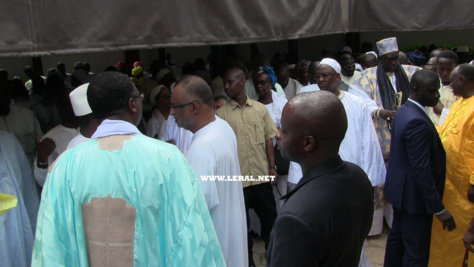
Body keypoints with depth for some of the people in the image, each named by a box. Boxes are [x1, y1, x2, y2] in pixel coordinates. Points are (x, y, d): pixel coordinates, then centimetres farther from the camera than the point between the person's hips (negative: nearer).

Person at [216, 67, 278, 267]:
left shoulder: (260, 109, 2)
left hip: (261, 175, 2)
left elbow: (268, 139, 7)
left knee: (270, 217, 14)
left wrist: (272, 166, 2)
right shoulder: (221, 113, -4)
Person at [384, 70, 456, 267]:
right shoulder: (418, 122, -27)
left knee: (397, 236, 23)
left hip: (399, 189, 10)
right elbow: (422, 170, -27)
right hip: (414, 196, -10)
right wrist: (439, 208, -22)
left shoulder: (403, 111, 5)